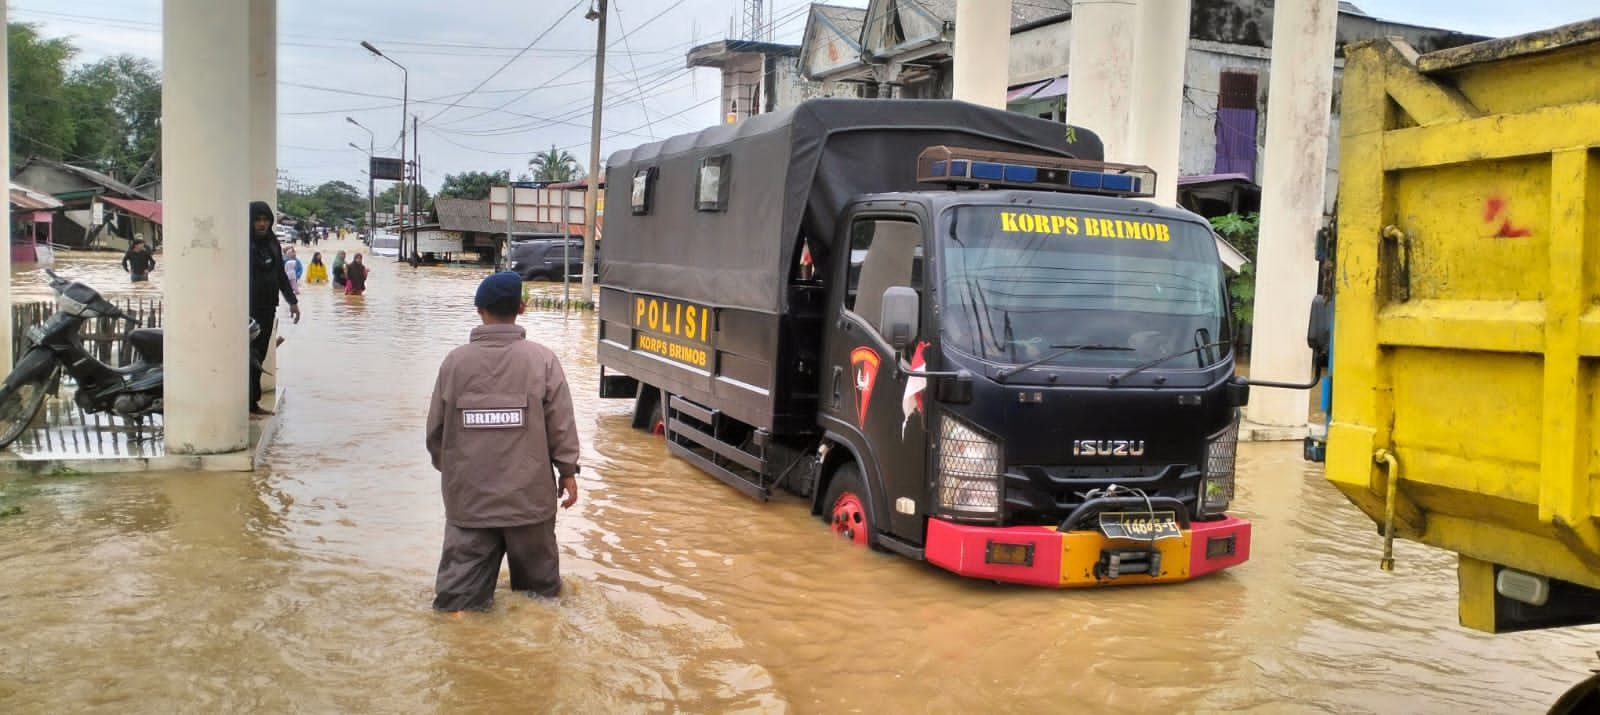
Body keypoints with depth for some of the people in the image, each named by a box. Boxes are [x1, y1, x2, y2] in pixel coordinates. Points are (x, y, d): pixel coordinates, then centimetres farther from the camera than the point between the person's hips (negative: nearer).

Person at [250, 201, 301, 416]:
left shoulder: (272, 243, 13)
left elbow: (281, 274, 22)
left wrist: (292, 300, 20)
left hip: (267, 308, 7)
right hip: (249, 309, -7)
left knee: (259, 356, 10)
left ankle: (252, 402, 17)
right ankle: (246, 402, -1)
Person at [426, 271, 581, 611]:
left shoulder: (455, 361, -4)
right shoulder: (542, 359, -8)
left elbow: (436, 427, 4)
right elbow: (562, 424, -6)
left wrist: (446, 465, 22)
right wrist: (568, 471, 6)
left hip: (469, 493, 0)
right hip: (529, 493, 0)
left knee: (466, 565, 3)